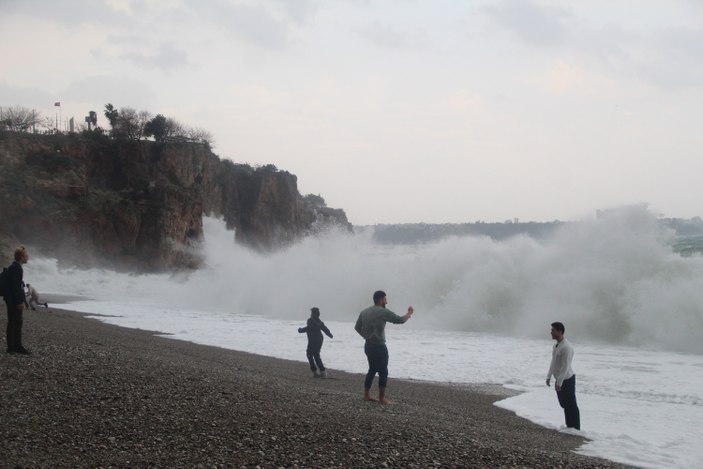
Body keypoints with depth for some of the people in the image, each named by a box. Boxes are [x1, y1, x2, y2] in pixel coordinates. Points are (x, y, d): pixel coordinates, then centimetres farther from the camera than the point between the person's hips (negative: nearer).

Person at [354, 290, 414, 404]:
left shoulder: (364, 312, 8)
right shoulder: (383, 312, -13)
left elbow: (357, 327, 13)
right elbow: (400, 320, -8)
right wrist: (409, 313, 10)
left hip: (368, 345, 8)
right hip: (379, 347, -8)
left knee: (372, 370, 17)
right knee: (383, 372, 0)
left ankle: (366, 395, 19)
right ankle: (382, 398, 2)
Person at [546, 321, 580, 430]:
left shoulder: (566, 347, -23)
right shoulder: (556, 345, 8)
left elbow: (565, 366, -25)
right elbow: (553, 362, 18)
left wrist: (559, 383, -24)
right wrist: (549, 376, 19)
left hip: (567, 380, -9)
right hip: (559, 379, 9)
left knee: (571, 406, -1)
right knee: (564, 404, 16)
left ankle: (576, 428, 7)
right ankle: (569, 426, 26)